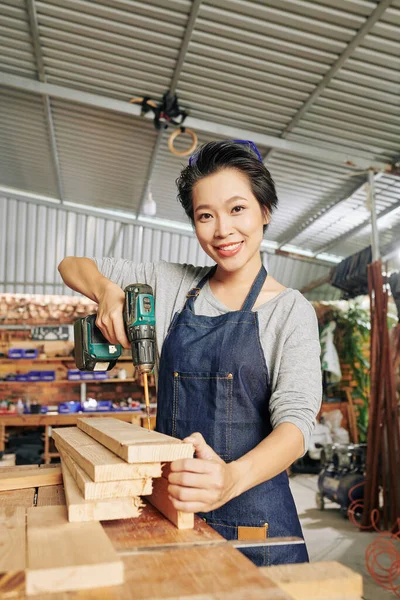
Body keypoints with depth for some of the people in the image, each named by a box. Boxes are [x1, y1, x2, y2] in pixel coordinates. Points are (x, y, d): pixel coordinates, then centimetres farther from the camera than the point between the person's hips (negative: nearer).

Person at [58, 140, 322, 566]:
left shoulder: (291, 311, -7)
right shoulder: (172, 284, 3)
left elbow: (296, 419, -18)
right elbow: (72, 266, 10)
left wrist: (233, 477, -38)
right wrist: (108, 291, -12)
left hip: (251, 514, -2)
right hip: (171, 504, 3)